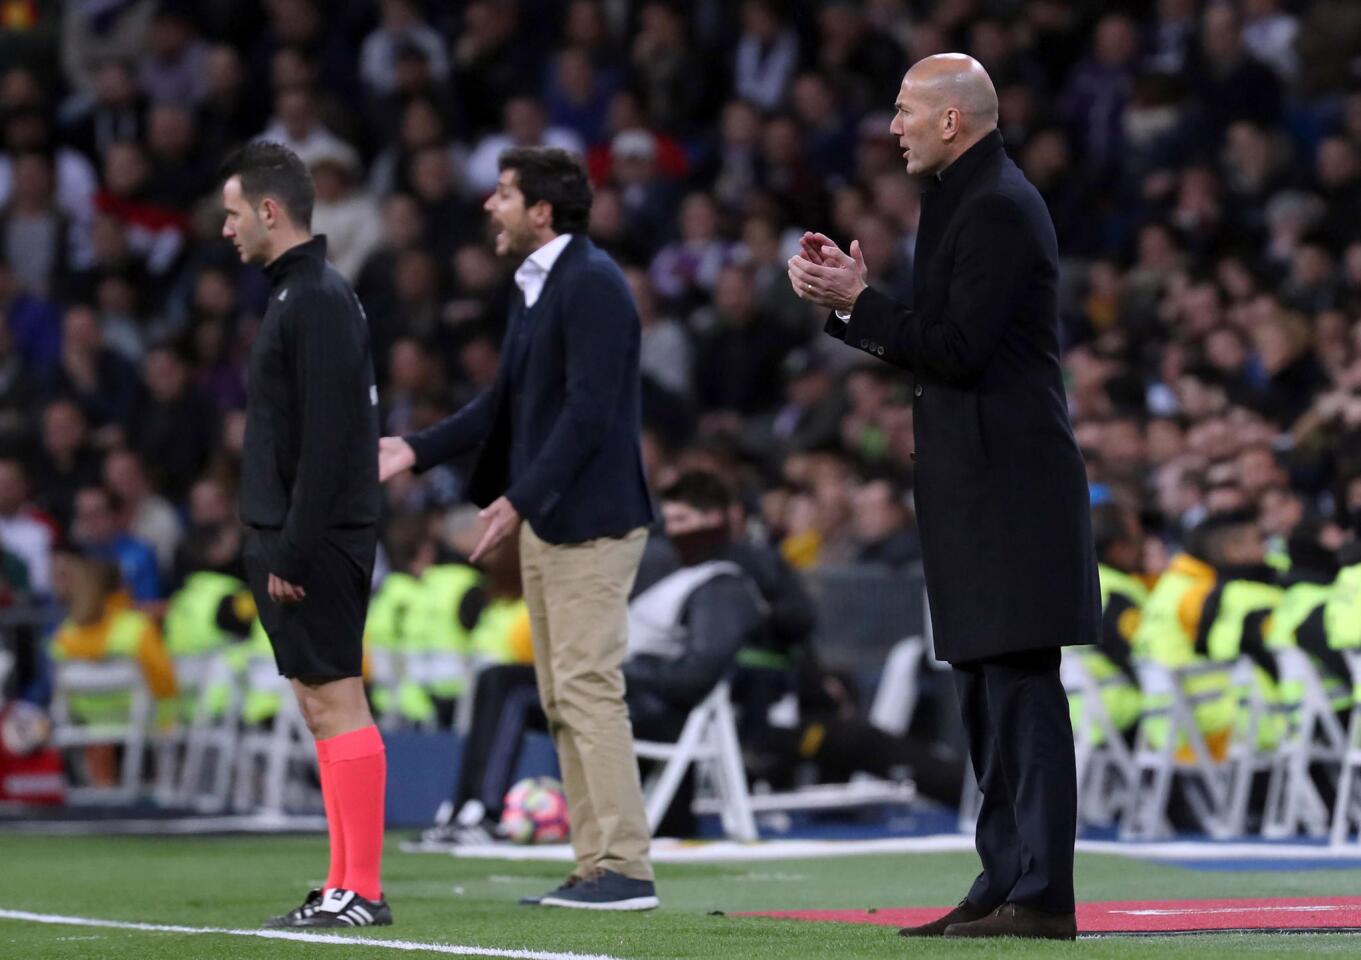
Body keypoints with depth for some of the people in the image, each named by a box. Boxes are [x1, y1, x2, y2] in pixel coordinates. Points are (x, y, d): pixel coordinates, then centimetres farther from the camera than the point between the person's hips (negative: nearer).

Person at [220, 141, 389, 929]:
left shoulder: (319, 303, -14)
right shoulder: (302, 295, 17)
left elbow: (325, 438, -20)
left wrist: (292, 549, -21)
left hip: (315, 545, -10)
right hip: (292, 540, 10)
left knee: (335, 703, -9)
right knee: (323, 707, 10)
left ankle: (362, 892, -8)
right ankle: (345, 886, 12)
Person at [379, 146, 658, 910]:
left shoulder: (592, 283, -13)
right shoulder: (536, 285, 17)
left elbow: (590, 410, -20)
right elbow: (508, 403, 20)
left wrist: (522, 497, -21)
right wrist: (419, 449, 13)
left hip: (589, 519, -10)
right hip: (546, 524, 10)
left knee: (589, 690, -11)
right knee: (563, 702, 9)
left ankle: (624, 869, -9)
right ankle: (595, 865, 12)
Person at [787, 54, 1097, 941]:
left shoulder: (999, 208, -14)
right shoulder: (968, 201, 18)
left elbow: (958, 349, -19)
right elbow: (936, 340, 20)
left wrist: (857, 301, -13)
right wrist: (844, 300, 9)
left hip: (1009, 488, -11)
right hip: (978, 490, 11)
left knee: (1022, 691, -10)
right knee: (989, 697, 12)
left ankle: (1041, 895, -11)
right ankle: (1006, 885, 17)